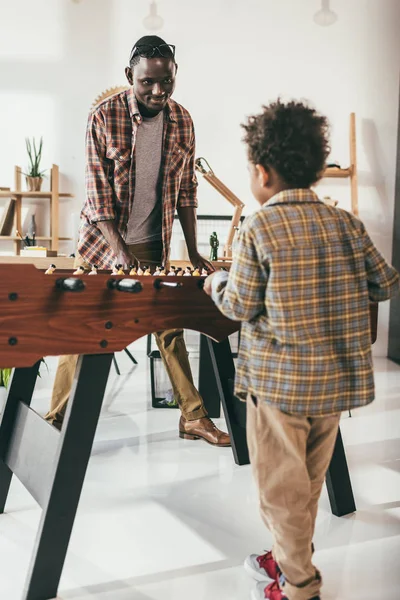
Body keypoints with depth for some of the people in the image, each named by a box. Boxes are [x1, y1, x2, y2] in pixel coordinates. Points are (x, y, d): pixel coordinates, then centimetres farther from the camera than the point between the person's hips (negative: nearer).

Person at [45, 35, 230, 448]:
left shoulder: (181, 120, 0)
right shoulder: (103, 117, -12)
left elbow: (186, 190, 5)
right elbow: (97, 192, -15)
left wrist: (193, 252, 2)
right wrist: (121, 253, -24)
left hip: (154, 246, 3)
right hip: (103, 243, -3)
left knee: (169, 325, 7)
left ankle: (193, 417, 17)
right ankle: (57, 421, 17)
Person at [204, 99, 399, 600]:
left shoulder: (260, 227, -14)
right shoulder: (345, 223, 0)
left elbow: (241, 307, -11)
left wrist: (217, 284, 8)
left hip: (279, 381, -5)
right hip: (338, 379, 6)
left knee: (281, 486, 12)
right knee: (309, 481, 22)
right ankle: (290, 558, 39)